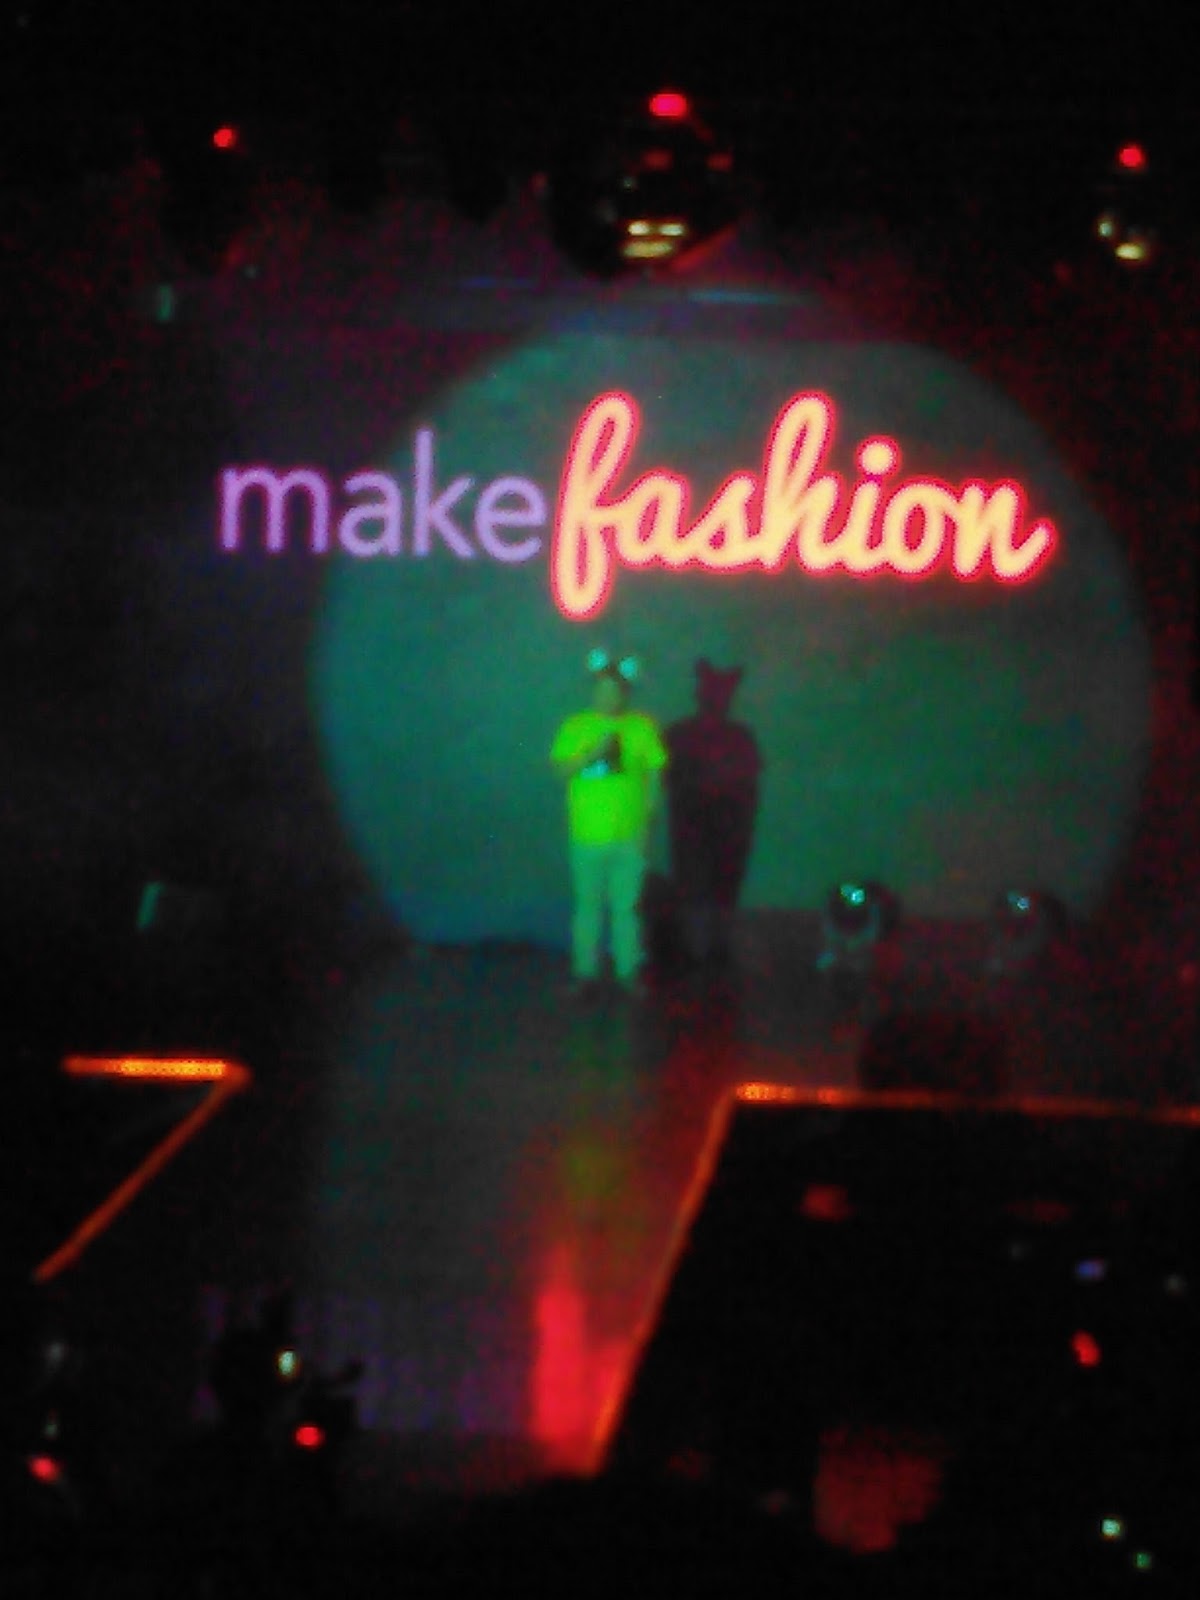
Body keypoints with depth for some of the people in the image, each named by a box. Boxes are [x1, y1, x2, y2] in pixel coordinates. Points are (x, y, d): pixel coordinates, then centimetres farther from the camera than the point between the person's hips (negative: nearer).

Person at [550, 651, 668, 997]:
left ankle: (628, 971, 14)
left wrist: (646, 822, -2)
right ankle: (584, 972, 12)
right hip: (588, 835, 0)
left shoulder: (642, 726, 2)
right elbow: (561, 769, -3)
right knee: (588, 904, 5)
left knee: (626, 906, 5)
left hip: (629, 835, 0)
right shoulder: (576, 726, 4)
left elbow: (655, 774, 3)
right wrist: (594, 754, -18)